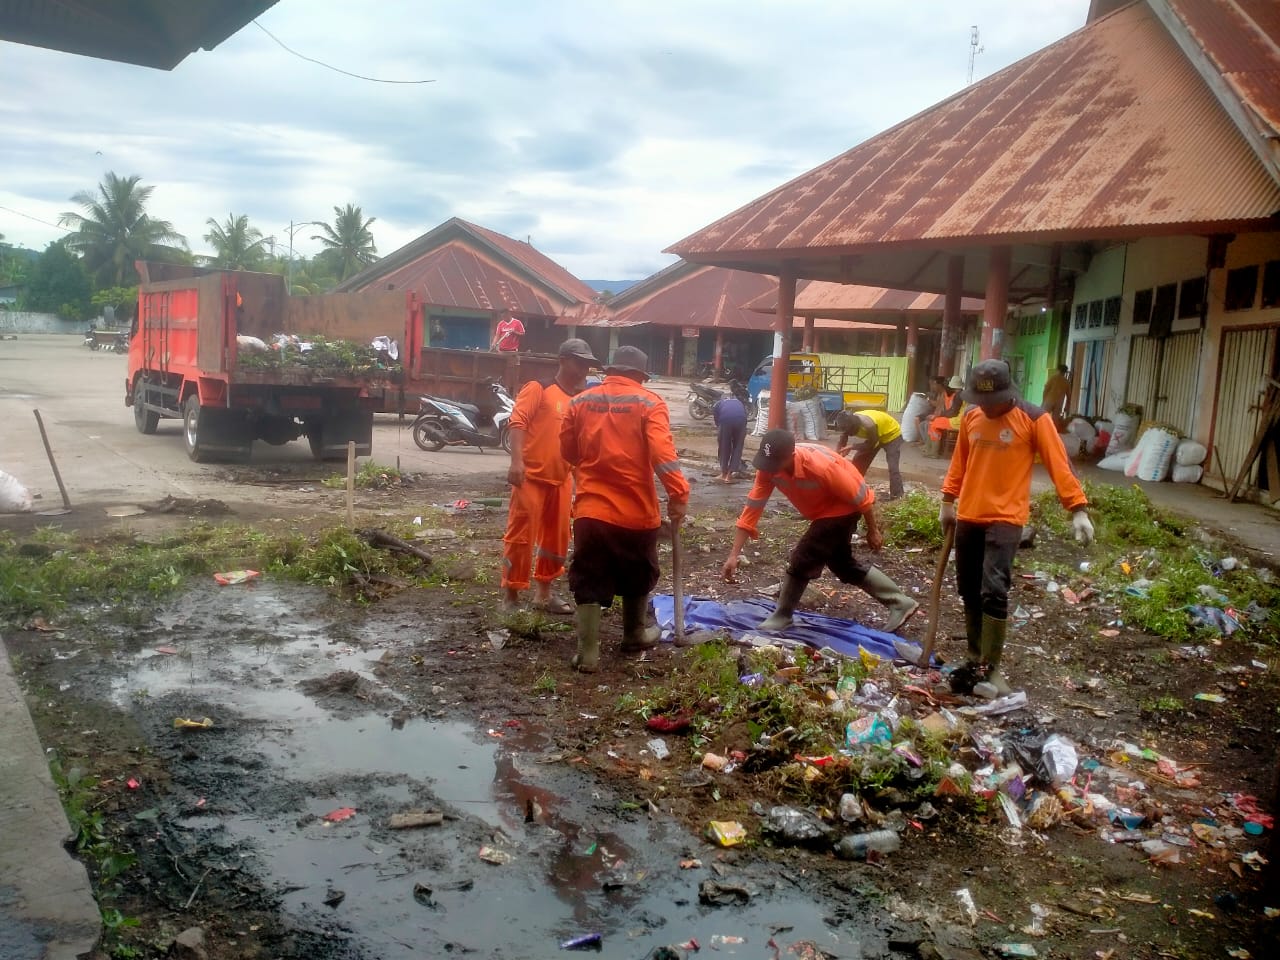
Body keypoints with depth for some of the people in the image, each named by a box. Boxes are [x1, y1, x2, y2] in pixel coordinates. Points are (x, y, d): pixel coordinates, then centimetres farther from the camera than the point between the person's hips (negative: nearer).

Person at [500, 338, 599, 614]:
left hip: (561, 480, 7)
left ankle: (543, 593, 27)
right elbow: (518, 421, -16)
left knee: (557, 537, 13)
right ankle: (510, 596, 8)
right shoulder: (538, 389, -7)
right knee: (520, 535, -2)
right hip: (531, 476, -7)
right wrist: (517, 460, -25)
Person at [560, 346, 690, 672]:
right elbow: (662, 452, -19)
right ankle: (634, 635, 35)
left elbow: (568, 452, 12)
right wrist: (678, 493, -19)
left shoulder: (580, 401, 4)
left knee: (589, 581, 7)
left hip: (590, 508, 2)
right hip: (636, 510, -1)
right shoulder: (649, 402, -6)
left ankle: (588, 652, 3)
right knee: (637, 578, 19)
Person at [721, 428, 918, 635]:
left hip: (843, 508, -8)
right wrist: (733, 555, -23)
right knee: (842, 564, 18)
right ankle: (901, 604, 29)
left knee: (802, 559, -11)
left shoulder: (820, 466, -39)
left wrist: (873, 531, -12)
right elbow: (752, 509, -19)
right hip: (821, 510, 8)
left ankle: (781, 618, 8)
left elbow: (861, 496, -25)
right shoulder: (768, 468, -22)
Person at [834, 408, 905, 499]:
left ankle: (897, 498, -14)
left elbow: (871, 444, -26)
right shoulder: (848, 424, -21)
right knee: (858, 462, 6)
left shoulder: (868, 425, -42)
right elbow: (841, 442, -10)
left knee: (893, 468, -19)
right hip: (874, 437, 7)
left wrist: (852, 447, -28)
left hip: (892, 434, -7)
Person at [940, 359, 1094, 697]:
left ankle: (992, 669, -4)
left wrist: (1078, 509, -18)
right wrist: (948, 501, 23)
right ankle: (975, 660, 25)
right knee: (970, 593, 11)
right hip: (968, 517, 6)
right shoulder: (970, 417, 8)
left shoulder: (1034, 419, -8)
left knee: (994, 592, -15)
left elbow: (1059, 464, -11)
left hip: (1005, 519, -5)